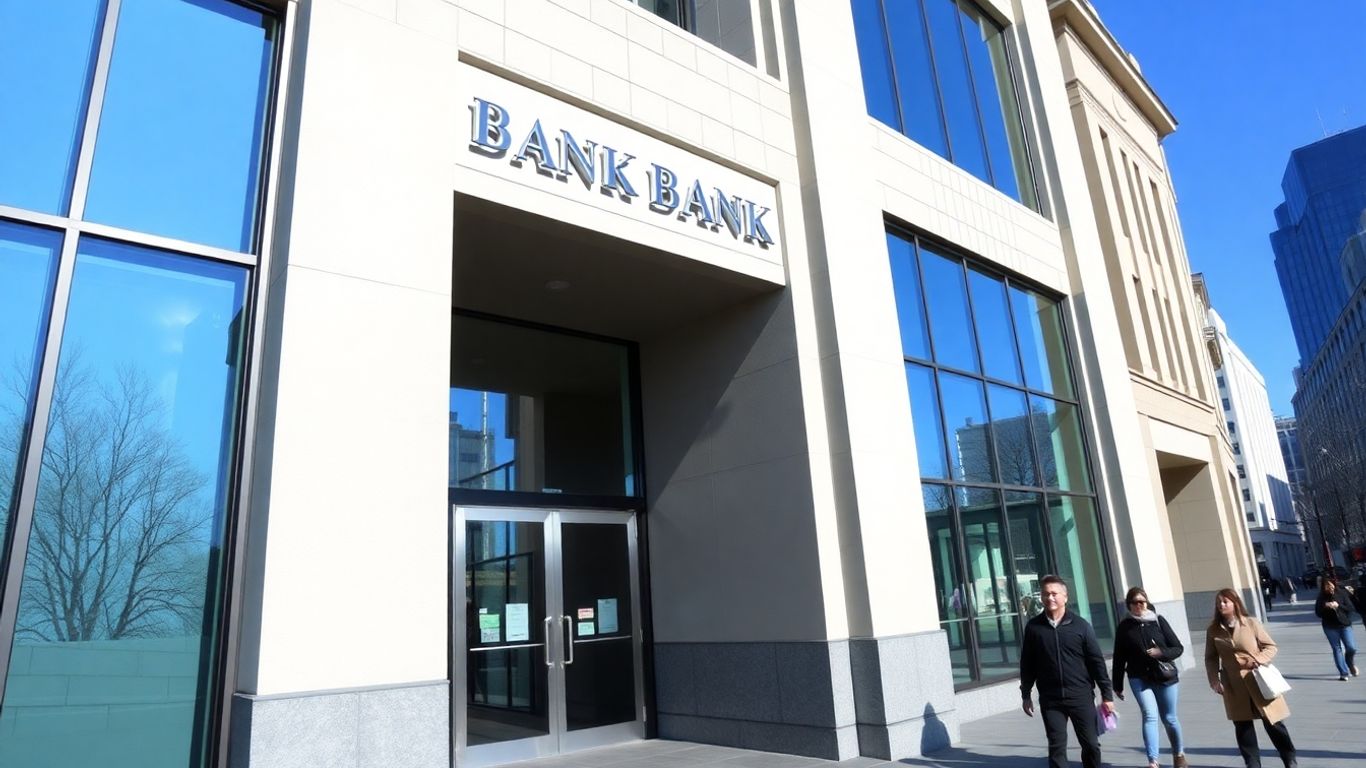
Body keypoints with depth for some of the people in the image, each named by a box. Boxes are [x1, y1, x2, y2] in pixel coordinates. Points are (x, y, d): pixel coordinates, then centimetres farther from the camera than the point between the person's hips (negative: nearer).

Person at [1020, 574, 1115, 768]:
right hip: (1050, 700, 0)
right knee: (1056, 748, 2)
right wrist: (1026, 695, 6)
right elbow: (1027, 664, 5)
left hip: (1081, 697, 0)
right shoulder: (1033, 627, 0)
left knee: (1091, 745, 10)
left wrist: (1107, 694, -1)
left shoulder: (1080, 625, -3)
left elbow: (1096, 661, 0)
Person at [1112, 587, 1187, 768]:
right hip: (1140, 678, -1)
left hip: (1164, 677, 1)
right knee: (1150, 716, -17)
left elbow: (1178, 648, 2)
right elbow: (1119, 658, 2)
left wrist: (1161, 653, -19)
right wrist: (1117, 685, 5)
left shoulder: (1158, 621, -2)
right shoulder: (1124, 627, -2)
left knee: (1169, 719, 14)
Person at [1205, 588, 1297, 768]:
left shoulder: (1252, 623, -6)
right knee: (1242, 726, 7)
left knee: (1273, 722, 7)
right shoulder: (1213, 630, -2)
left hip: (1258, 680, -2)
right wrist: (1214, 680, -6)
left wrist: (1259, 659, -18)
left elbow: (1271, 647, 0)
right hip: (1234, 686, 2)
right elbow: (1211, 658, 3)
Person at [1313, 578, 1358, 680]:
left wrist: (1338, 606, -17)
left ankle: (1351, 664, 30)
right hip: (1330, 627, 0)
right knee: (1337, 649, 0)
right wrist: (1325, 606, -17)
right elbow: (1318, 612, 0)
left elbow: (1351, 608, -3)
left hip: (1344, 625, 0)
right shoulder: (1321, 598, 1)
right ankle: (1343, 673, 5)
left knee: (1351, 648, -4)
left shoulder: (1342, 595, 0)